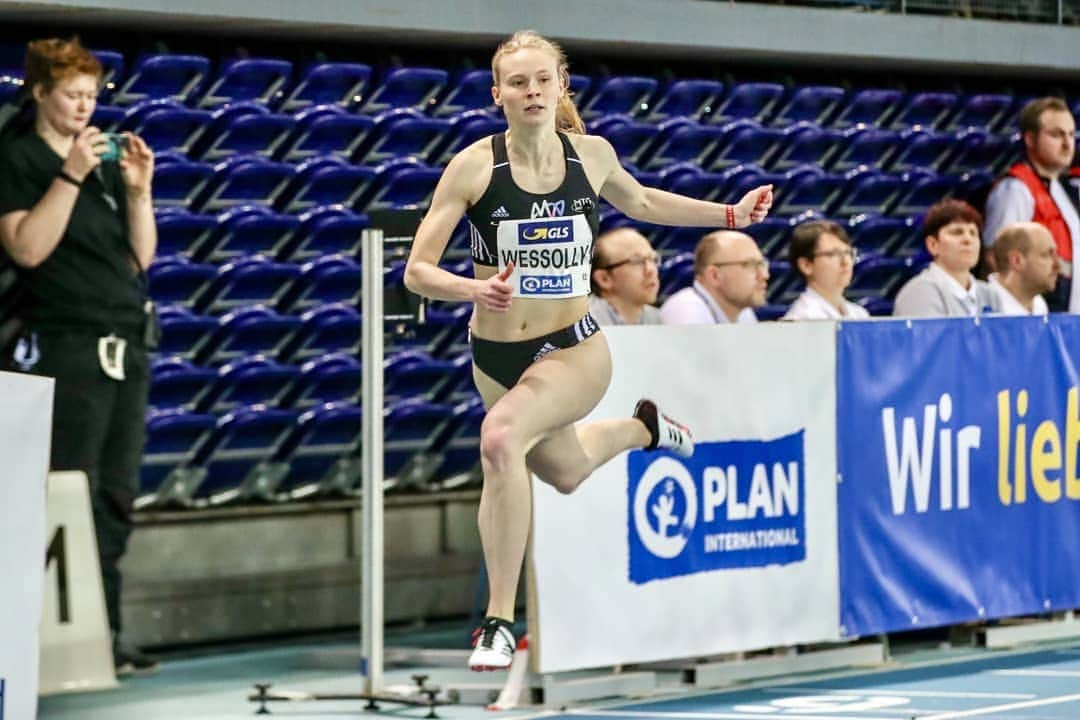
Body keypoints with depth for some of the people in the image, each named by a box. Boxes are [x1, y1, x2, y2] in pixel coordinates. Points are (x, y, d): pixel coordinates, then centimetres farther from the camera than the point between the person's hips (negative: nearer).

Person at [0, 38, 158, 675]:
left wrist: (139, 188, 3)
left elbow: (140, 257, 16)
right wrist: (71, 175, -16)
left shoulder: (105, 161, 18)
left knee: (116, 500, 6)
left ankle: (105, 635, 9)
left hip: (126, 342, 7)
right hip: (67, 346, -7)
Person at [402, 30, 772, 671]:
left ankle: (500, 620, -24)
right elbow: (417, 271, -13)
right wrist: (474, 288, -33)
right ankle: (642, 427, 61)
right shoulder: (475, 166, -13)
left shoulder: (591, 154, -5)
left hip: (574, 352, -2)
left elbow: (639, 201, 19)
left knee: (501, 439, -32)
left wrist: (731, 214, 14)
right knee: (566, 473, 26)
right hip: (495, 356, 2)